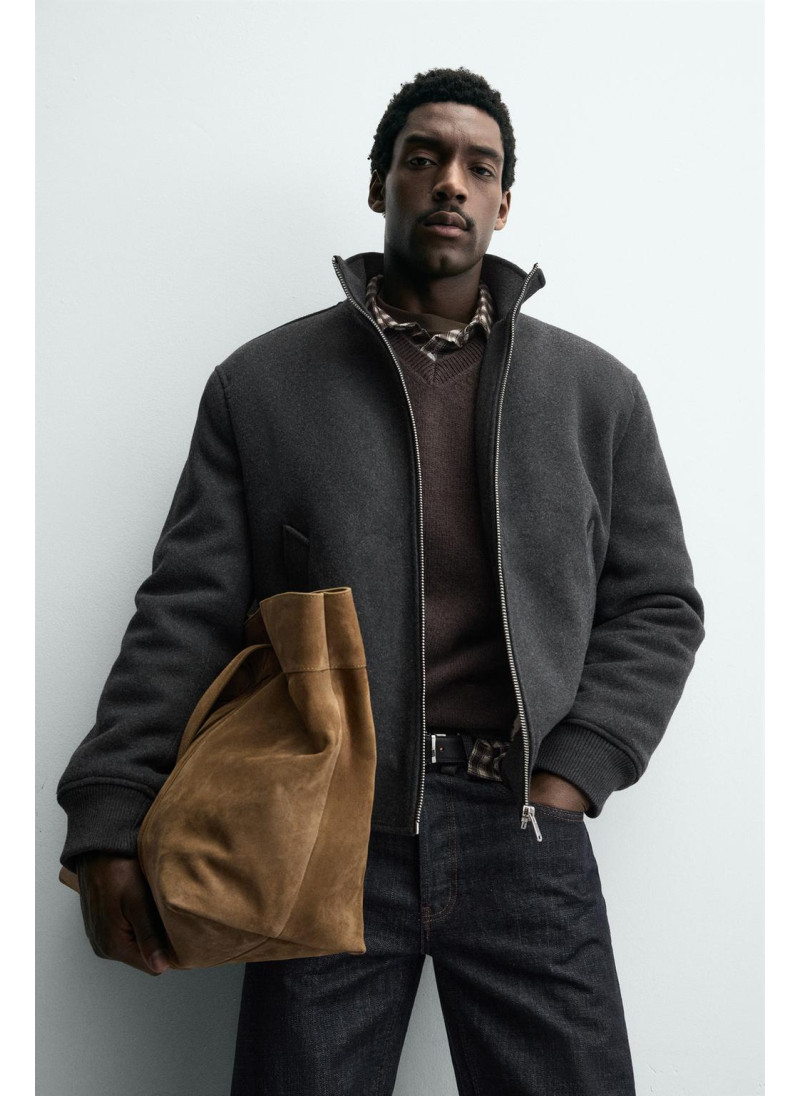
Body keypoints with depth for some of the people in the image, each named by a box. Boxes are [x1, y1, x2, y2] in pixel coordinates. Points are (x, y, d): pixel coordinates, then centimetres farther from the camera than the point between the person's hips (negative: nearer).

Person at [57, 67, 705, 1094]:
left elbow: (657, 605, 11)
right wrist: (110, 818, -5)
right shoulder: (261, 383, 7)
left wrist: (570, 777, -2)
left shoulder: (598, 391, 11)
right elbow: (187, 612, 3)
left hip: (521, 829, 1)